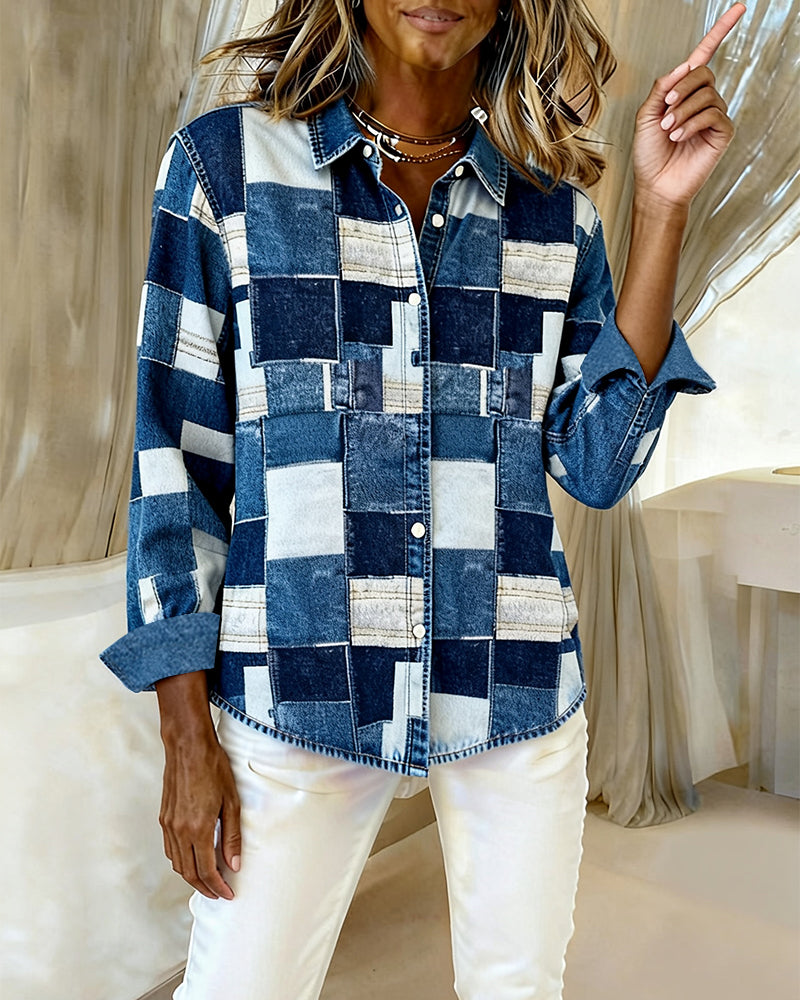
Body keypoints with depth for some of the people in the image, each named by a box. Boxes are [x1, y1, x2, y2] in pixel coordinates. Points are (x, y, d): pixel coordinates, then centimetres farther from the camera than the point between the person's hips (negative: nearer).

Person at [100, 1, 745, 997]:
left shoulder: (553, 206, 6)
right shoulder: (225, 161, -1)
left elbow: (596, 465, 0)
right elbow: (174, 453, -2)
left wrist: (661, 212, -5)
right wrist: (186, 733, -4)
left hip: (518, 690, 3)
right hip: (298, 688, -2)